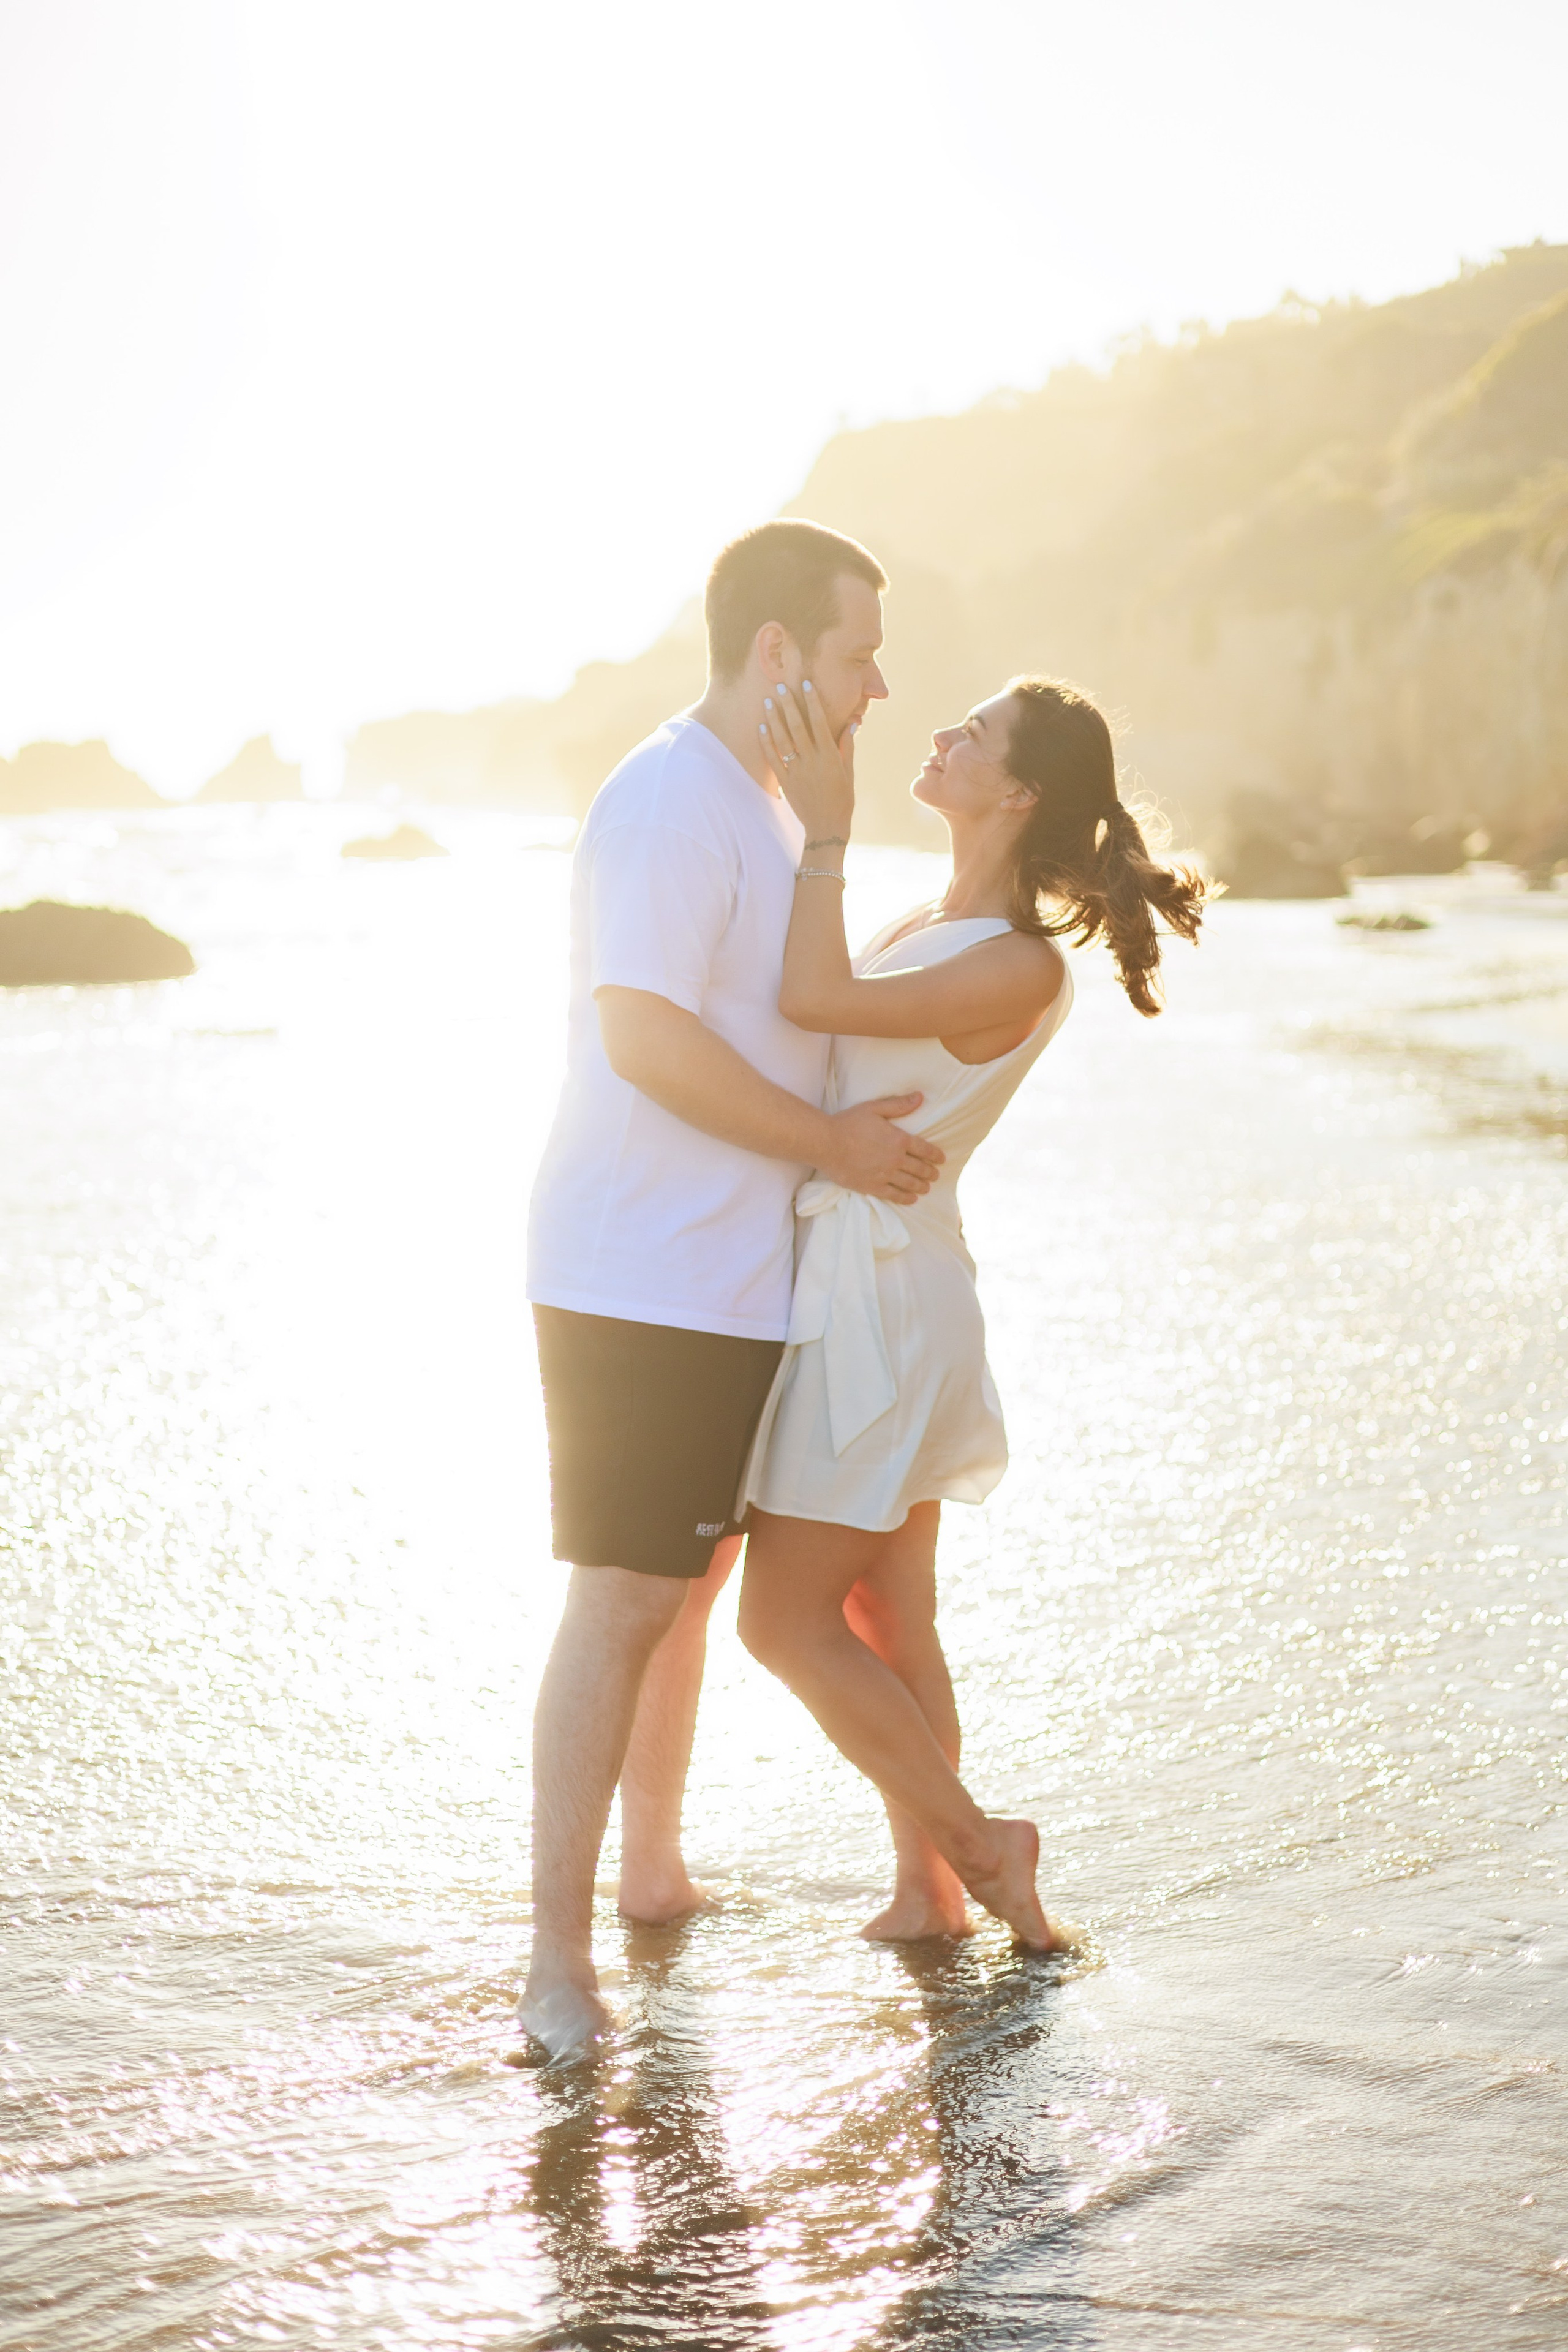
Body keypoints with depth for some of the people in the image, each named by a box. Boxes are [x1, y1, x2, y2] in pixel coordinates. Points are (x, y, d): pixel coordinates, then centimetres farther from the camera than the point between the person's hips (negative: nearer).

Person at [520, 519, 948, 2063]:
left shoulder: (767, 806, 17)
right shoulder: (669, 804, -17)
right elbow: (647, 1036, -25)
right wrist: (834, 1145, -18)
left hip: (731, 1281, 10)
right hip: (640, 1282, -10)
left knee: (690, 1580, 19)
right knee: (624, 1599, -8)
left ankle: (653, 1871, 35)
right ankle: (559, 1960, -3)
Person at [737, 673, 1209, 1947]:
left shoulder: (1021, 968, -18)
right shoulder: (926, 926, 10)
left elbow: (814, 999, -25)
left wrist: (828, 825, -22)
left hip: (885, 1302, -9)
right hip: (858, 1299, 9)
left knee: (788, 1621, -3)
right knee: (887, 1625, 13)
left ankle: (976, 1844, 9)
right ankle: (930, 1887, 22)